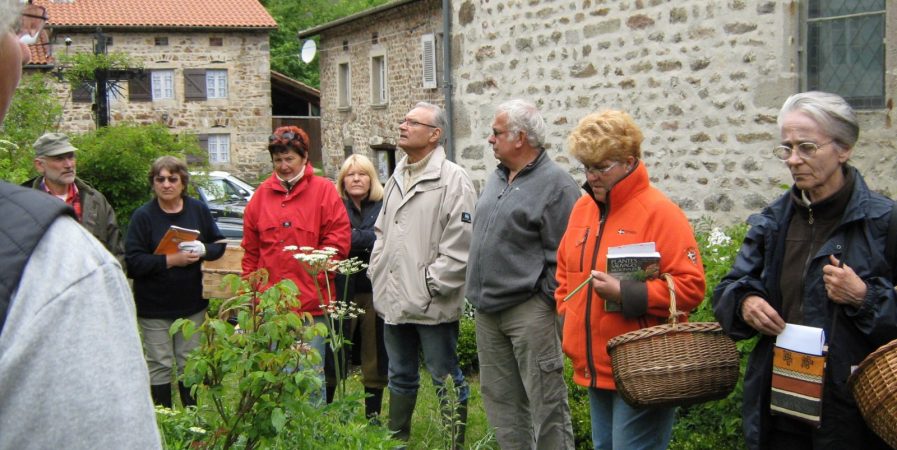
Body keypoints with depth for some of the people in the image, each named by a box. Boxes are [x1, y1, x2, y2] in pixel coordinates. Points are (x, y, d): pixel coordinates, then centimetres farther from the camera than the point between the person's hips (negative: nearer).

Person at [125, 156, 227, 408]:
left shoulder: (198, 210, 2)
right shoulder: (143, 216, -9)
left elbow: (219, 245, 7)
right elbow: (133, 261, -15)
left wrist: (201, 251, -15)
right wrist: (170, 260, -23)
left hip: (192, 303, 3)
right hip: (154, 307, -3)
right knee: (160, 366, 4)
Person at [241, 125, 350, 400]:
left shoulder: (323, 191, 0)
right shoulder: (263, 194, 12)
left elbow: (338, 242, -4)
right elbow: (251, 251, 13)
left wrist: (314, 270, -11)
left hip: (312, 303, -3)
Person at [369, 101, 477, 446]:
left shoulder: (452, 179, -13)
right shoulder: (396, 179, 14)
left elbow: (460, 243, -18)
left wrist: (432, 284, -18)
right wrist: (376, 272, 12)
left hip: (432, 304, -8)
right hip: (395, 301, 8)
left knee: (447, 380, 4)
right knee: (401, 378, 20)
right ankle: (396, 440, 33)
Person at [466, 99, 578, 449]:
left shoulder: (556, 184, -11)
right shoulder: (497, 178, 14)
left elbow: (562, 255, -15)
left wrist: (545, 302, -15)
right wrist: (481, 293, 16)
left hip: (530, 311, -8)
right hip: (488, 310, 8)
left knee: (546, 402, -2)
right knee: (500, 398, 15)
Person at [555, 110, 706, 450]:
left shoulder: (659, 212, -13)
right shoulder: (582, 208, 9)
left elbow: (691, 286, -18)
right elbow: (565, 270, 24)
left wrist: (624, 293, -23)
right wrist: (569, 312, 9)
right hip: (595, 368, 8)